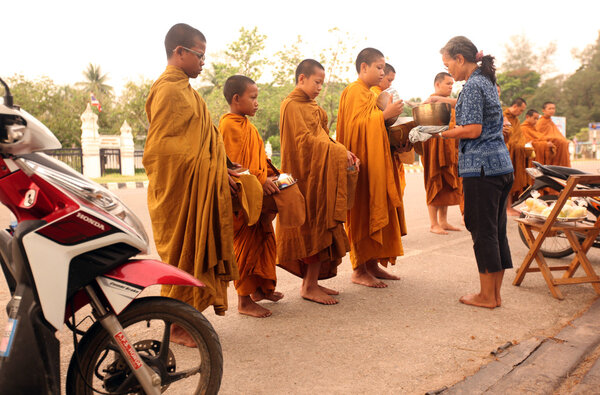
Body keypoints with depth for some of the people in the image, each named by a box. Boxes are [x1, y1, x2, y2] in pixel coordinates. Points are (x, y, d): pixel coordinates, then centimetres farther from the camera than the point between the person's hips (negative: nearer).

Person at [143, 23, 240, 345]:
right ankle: (177, 327, 12)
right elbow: (160, 148, -20)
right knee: (183, 256, -1)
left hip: (197, 191, 10)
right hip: (182, 192, -10)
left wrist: (220, 172, 12)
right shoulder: (169, 90, -14)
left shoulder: (182, 89, 18)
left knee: (194, 254, 14)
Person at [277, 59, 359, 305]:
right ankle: (310, 286, 2)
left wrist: (343, 152, 0)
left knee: (321, 229, 8)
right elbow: (304, 140, -17)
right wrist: (338, 151, -17)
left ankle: (311, 282, 16)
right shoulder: (292, 105, -8)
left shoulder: (312, 106, 21)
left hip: (321, 174, 9)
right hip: (307, 175, -9)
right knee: (314, 228, -6)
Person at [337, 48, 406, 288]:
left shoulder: (368, 93, 22)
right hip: (363, 161, -10)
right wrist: (384, 114, -18)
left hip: (375, 161, 10)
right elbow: (356, 124, -20)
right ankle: (359, 270, 1)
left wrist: (389, 117, 11)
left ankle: (373, 264, 17)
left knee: (377, 211, 10)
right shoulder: (355, 91, -9)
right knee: (363, 214, -6)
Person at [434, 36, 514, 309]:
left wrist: (439, 133, -7)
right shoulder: (487, 82, 18)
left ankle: (487, 296, 7)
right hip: (501, 165, 9)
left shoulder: (472, 86, -11)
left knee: (483, 230, -2)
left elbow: (473, 130, -17)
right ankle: (496, 293, 19)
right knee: (497, 229, 11)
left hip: (481, 166, -9)